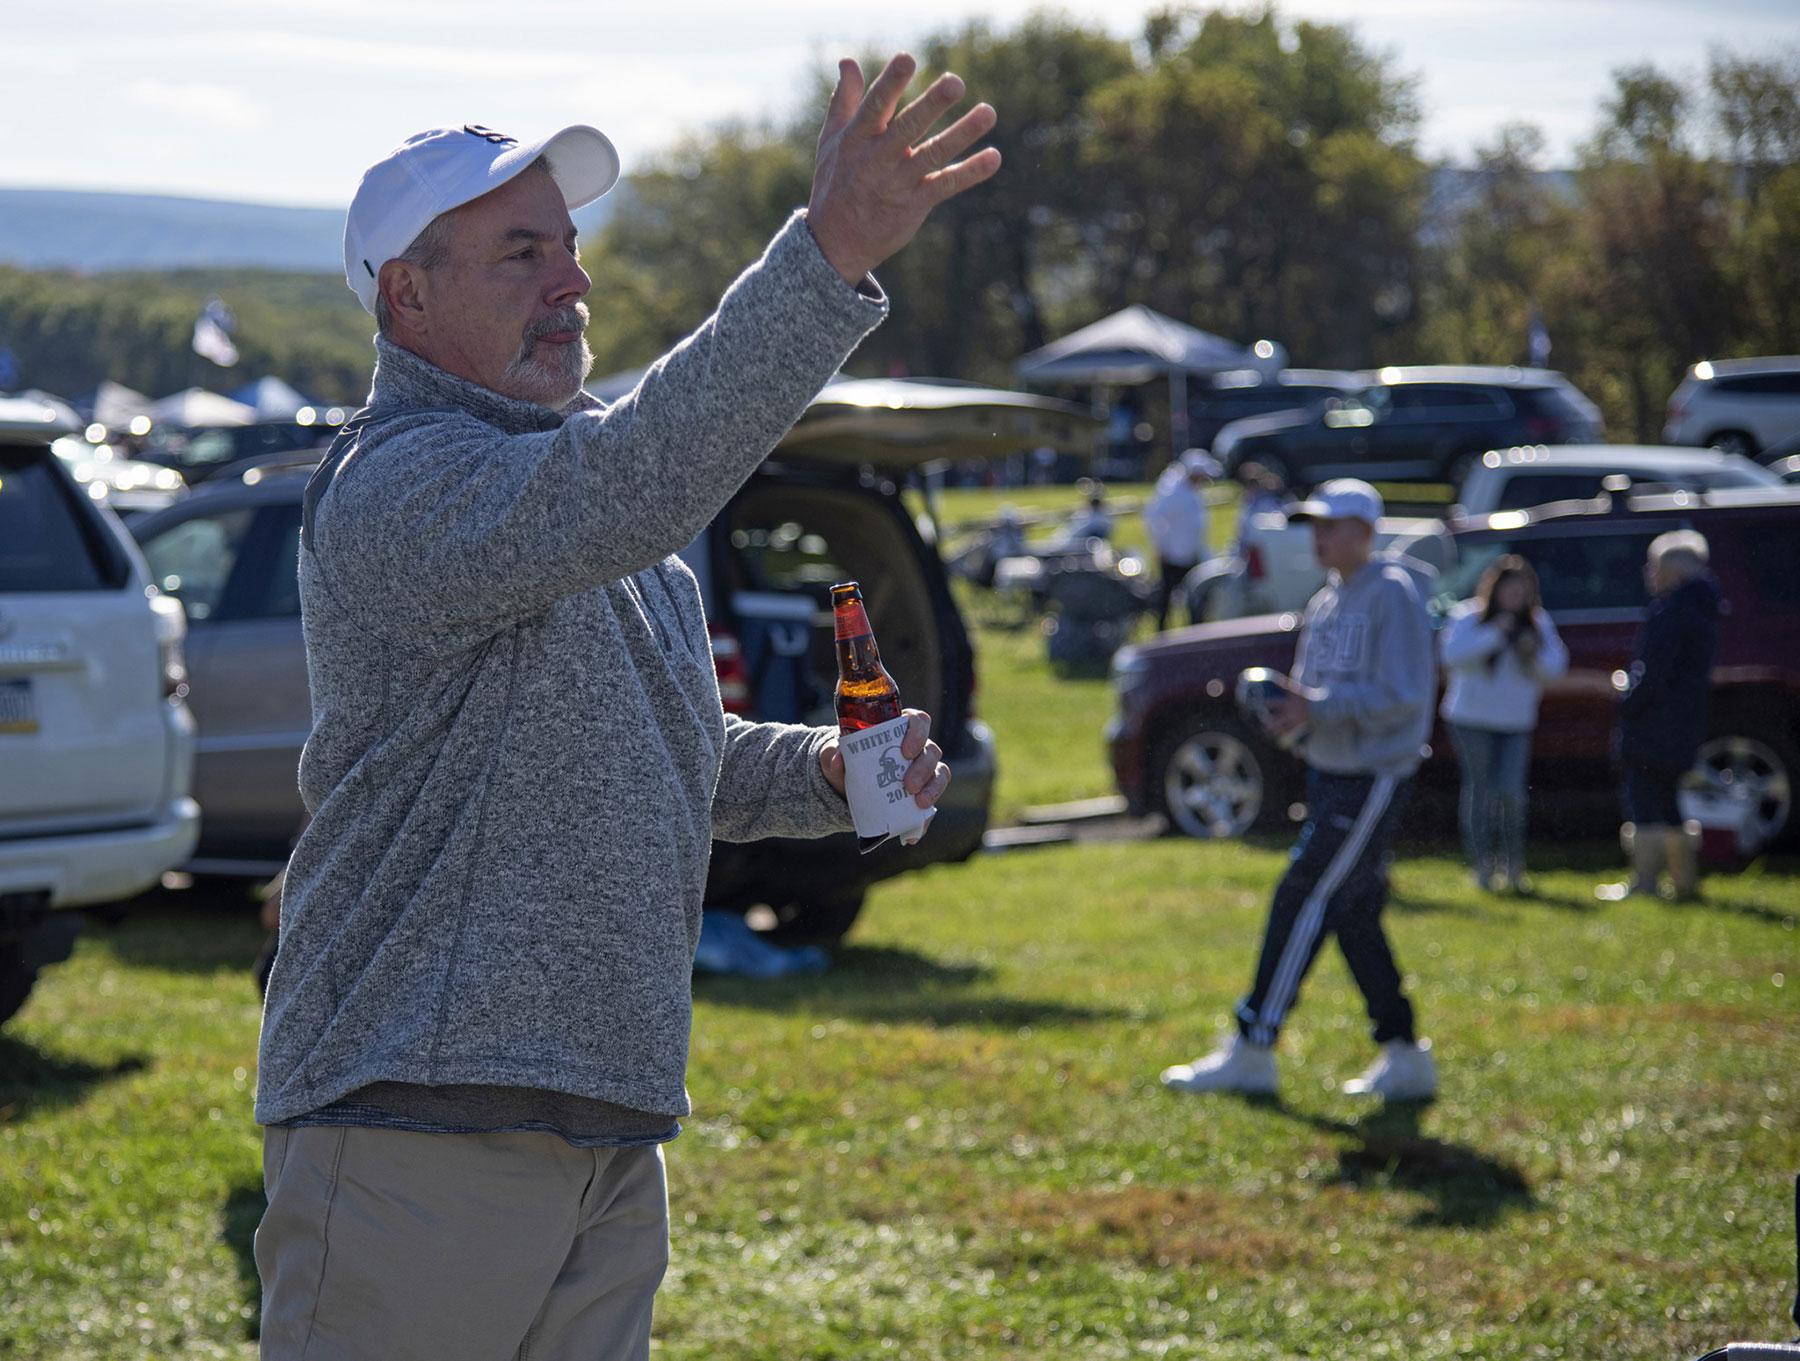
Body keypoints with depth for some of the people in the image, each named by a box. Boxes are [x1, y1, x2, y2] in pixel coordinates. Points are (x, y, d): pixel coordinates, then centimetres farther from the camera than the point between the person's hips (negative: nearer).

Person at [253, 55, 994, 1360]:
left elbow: (657, 754, 28)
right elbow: (623, 488, -34)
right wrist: (828, 253, -41)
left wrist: (825, 772, 8)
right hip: (420, 1119, -9)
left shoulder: (564, 455, 18)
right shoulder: (394, 485, -14)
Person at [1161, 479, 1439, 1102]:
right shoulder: (1325, 603, 15)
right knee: (1354, 917, 9)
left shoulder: (1391, 594, -12)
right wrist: (1289, 707, -1)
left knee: (1303, 902, -8)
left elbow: (1401, 695, -19)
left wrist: (1317, 707, -22)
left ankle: (1252, 1050, -4)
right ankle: (1405, 1058, 15)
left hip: (1371, 782, -9)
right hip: (1328, 774, 9)